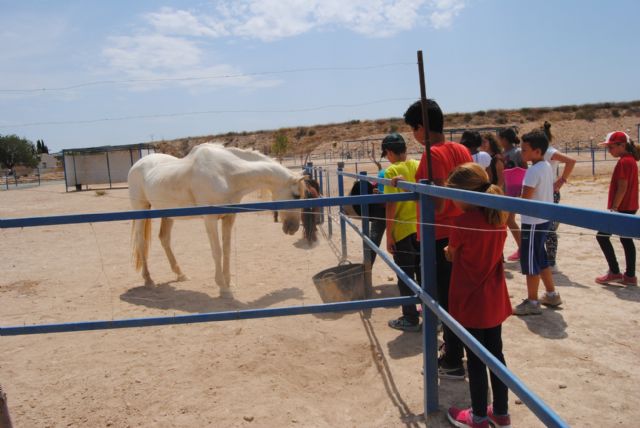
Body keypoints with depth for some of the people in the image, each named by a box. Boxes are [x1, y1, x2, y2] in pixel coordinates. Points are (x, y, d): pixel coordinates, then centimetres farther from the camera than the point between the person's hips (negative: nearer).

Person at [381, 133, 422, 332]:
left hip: (403, 230, -6)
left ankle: (410, 319, 14)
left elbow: (391, 205, -16)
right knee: (423, 273, 17)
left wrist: (389, 235, -10)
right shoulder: (418, 166, 3)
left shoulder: (392, 171, -13)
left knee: (406, 277, 6)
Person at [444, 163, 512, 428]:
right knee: (495, 354, 17)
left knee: (475, 360, 6)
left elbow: (451, 255, -5)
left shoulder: (463, 221, -21)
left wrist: (450, 252, 15)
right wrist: (459, 253, 8)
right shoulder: (499, 217, 1)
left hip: (470, 301, -7)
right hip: (495, 299, 7)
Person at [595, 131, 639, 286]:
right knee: (626, 239, 11)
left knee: (602, 236, -4)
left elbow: (622, 188, -21)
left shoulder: (623, 162, -16)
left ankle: (614, 272, 0)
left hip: (621, 208, -10)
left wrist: (614, 208, -20)